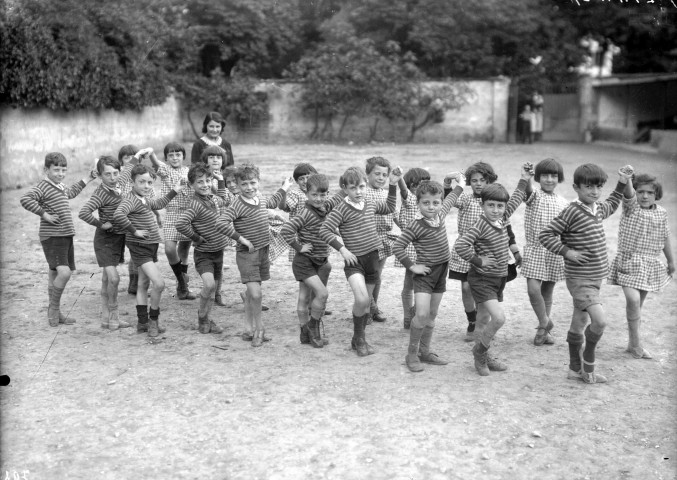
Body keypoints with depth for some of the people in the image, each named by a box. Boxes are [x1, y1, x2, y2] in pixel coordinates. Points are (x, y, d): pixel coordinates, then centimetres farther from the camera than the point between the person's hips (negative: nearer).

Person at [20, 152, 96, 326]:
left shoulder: (60, 187, 16)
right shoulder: (43, 187, -12)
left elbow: (71, 192, 39)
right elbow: (25, 199, -27)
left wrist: (87, 179, 38)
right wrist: (44, 214, -23)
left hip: (66, 235, 9)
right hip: (52, 236, -9)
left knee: (55, 273, 15)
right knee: (64, 272, -20)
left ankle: (55, 313, 23)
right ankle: (53, 308, -2)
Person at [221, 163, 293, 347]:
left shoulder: (261, 200, 7)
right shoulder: (237, 205, -17)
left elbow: (272, 202, 31)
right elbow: (223, 223, -29)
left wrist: (284, 189, 31)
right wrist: (241, 238, -22)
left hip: (263, 251, 7)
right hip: (246, 254, -7)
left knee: (251, 292, 16)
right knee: (255, 293, -13)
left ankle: (249, 329, 26)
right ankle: (259, 328, 7)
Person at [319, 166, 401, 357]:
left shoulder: (371, 205, 7)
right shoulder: (342, 209, -11)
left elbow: (389, 208, 26)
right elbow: (324, 230, -14)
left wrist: (393, 185, 19)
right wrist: (342, 249, -17)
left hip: (372, 257, 6)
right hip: (354, 260, -6)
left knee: (366, 302, 12)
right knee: (361, 300, -22)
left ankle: (359, 340, 30)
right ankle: (358, 338, 1)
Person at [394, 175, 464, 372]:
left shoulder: (440, 215, 1)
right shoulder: (416, 226, -19)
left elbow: (449, 201, 25)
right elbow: (397, 247, -17)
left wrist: (459, 186, 36)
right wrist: (412, 266, -15)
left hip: (441, 271, 7)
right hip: (424, 273, -7)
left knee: (432, 315, 13)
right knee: (421, 314, -15)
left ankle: (425, 352, 24)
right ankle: (412, 354, 1)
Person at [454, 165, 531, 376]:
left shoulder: (501, 219, 4)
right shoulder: (481, 226, -19)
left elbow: (515, 201, 21)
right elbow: (460, 245, -28)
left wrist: (524, 180, 24)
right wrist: (477, 260, -19)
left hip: (498, 278, 7)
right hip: (481, 279, -7)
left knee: (484, 320, 16)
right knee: (499, 317, -17)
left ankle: (482, 358, 27)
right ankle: (480, 351, 5)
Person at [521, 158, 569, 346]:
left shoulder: (562, 203, 7)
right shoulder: (534, 197, -4)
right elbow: (526, 191, -29)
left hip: (555, 252, 3)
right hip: (535, 249, -3)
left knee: (547, 292, 11)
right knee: (533, 289, -15)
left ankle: (544, 331, 25)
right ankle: (545, 322, 8)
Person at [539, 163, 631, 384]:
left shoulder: (599, 209, 8)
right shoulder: (572, 212, -17)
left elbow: (611, 206, 34)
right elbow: (545, 235, -16)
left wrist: (622, 184, 27)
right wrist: (566, 252, -19)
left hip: (594, 278, 8)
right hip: (579, 279, -8)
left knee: (579, 324, 16)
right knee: (600, 320, -18)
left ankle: (576, 369, 26)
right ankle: (588, 363, 4)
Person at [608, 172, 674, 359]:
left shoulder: (661, 213, 5)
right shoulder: (631, 205, -7)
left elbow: (665, 238, 16)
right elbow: (627, 193, -29)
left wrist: (671, 261, 24)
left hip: (650, 264, 4)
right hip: (629, 261, -4)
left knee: (639, 302, 12)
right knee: (633, 299, -20)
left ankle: (633, 344, 23)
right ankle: (635, 342, -5)